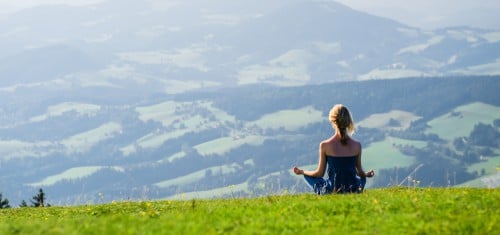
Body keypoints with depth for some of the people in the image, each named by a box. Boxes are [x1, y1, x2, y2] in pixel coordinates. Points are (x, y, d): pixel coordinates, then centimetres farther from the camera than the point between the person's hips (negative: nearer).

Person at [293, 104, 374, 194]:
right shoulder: (357, 145, -8)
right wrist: (366, 174, 31)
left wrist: (301, 172, 17)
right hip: (354, 190, 2)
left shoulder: (325, 145, -13)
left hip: (332, 191, -2)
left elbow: (320, 173, -2)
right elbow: (360, 172, 5)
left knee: (307, 175, 25)